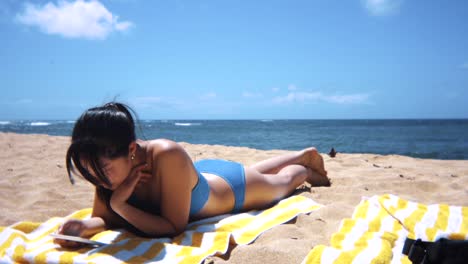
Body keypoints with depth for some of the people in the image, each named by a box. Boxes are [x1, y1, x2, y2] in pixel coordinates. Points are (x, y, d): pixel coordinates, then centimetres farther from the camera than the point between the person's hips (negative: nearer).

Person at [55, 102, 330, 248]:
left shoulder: (167, 156, -48)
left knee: (283, 182, 28)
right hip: (203, 173, 6)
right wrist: (85, 226, -40)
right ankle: (304, 154, 64)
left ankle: (307, 168, 62)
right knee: (262, 172, 35)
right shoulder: (110, 161, -30)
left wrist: (120, 205, -45)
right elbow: (102, 217, -19)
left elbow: (173, 227, -39)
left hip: (233, 185, -5)